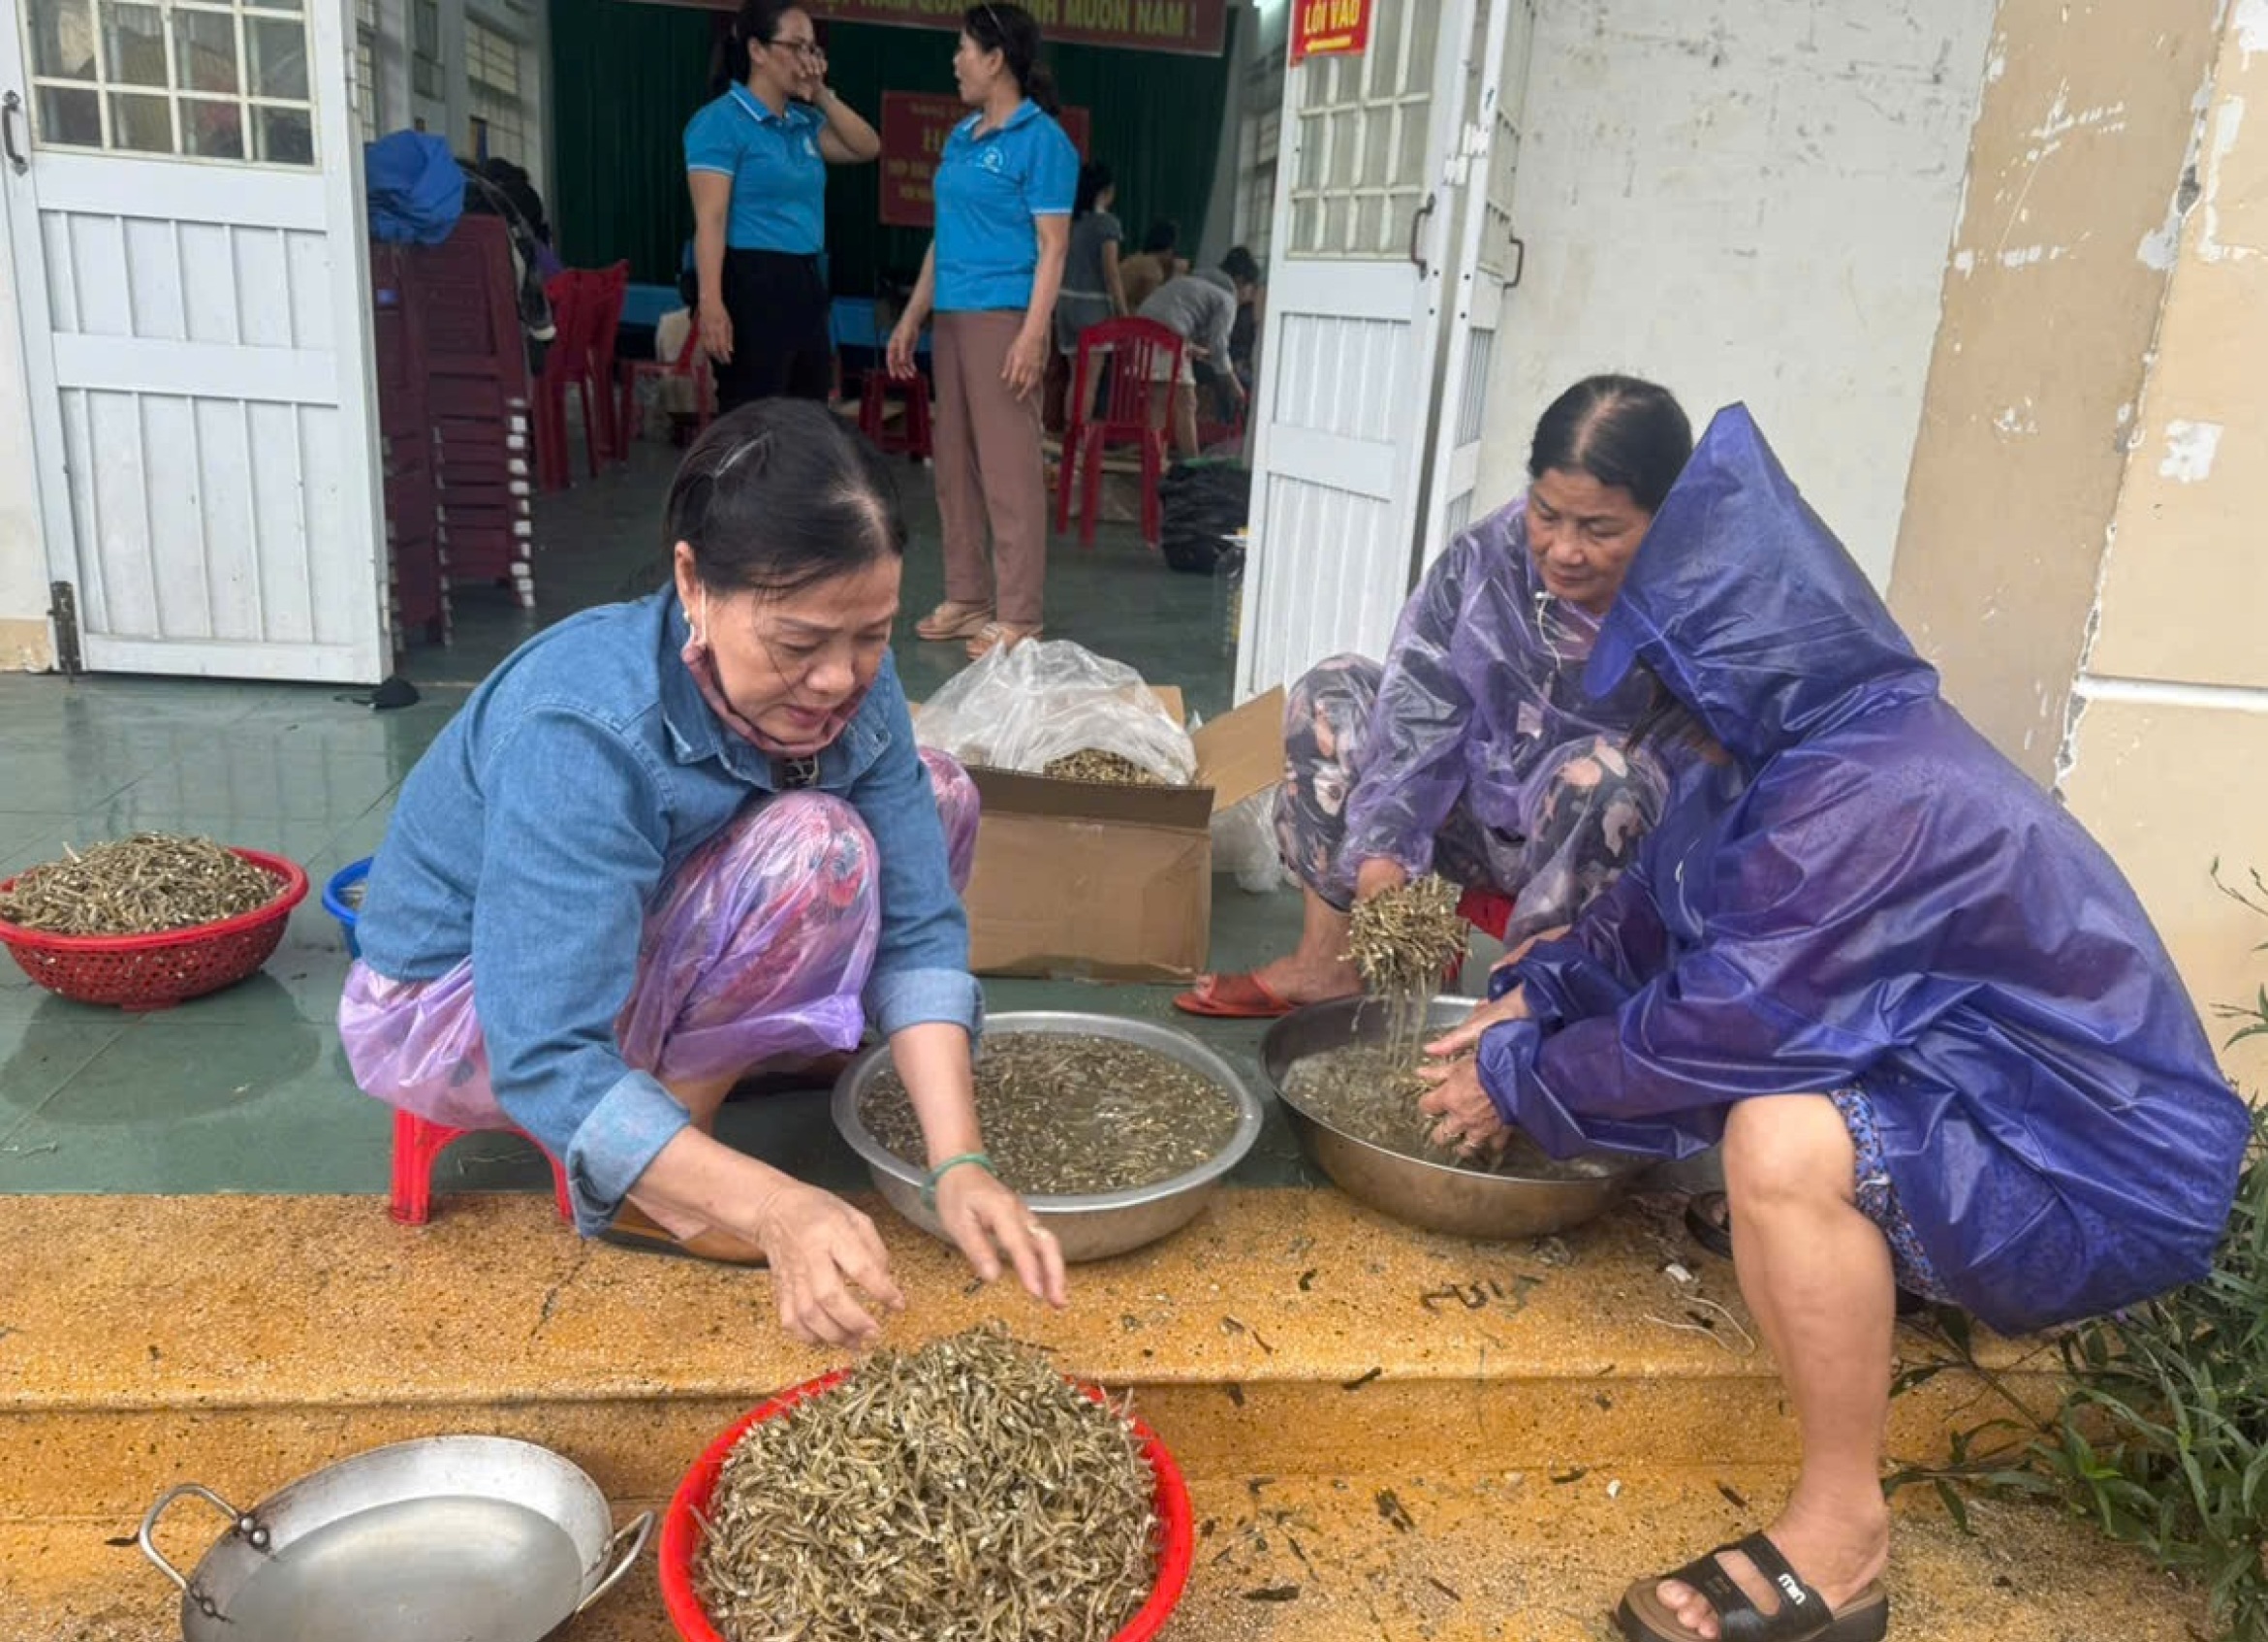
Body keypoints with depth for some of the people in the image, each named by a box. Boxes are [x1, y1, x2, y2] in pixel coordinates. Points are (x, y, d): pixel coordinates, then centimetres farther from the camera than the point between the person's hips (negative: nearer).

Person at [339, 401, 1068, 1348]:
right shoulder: (582, 734, -37)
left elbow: (916, 927, -18)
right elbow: (549, 1062, -38)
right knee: (816, 850, -30)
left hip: (637, 940, 7)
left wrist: (957, 1163, -30)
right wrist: (776, 1209, -48)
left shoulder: (848, 681, -18)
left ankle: (727, 1046, 4)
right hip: (450, 1013, -7)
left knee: (938, 800, -3)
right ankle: (635, 1180, -15)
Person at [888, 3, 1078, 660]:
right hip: (952, 317, 8)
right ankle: (966, 599, 19)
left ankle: (1019, 617, -4)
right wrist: (912, 318, 18)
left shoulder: (1041, 139, -5)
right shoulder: (961, 137, 17)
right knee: (955, 460, 10)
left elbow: (1053, 246, -11)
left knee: (1008, 465, -8)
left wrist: (1033, 334, -20)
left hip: (1003, 316, -8)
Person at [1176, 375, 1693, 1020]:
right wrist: (1383, 851, -28)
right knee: (1332, 694, -6)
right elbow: (1418, 717, -15)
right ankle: (1329, 960, -8)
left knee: (1602, 772, -36)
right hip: (1486, 815, 5)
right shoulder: (1485, 559, -12)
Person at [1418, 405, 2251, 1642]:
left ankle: (1841, 1536, -16)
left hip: (2102, 1167, -10)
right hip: (1990, 1092, 10)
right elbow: (1658, 902, 12)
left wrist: (1522, 1079, -14)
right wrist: (1536, 999, 3)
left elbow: (1719, 1025, -28)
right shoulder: (1818, 737, -1)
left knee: (1783, 1142, -36)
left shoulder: (1874, 797, -30)